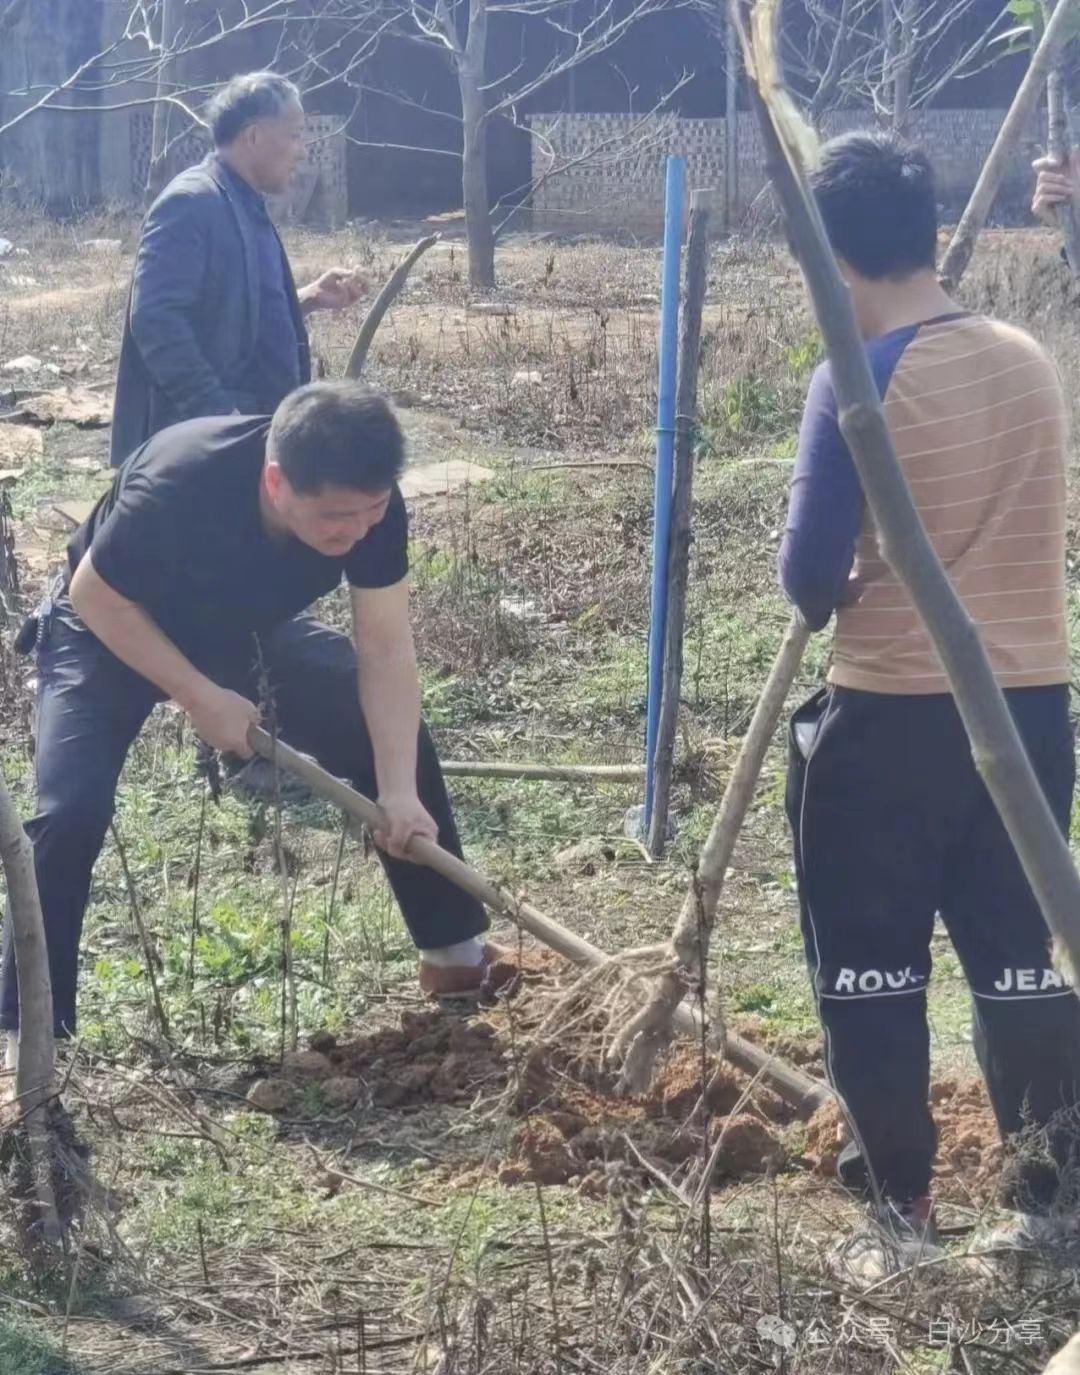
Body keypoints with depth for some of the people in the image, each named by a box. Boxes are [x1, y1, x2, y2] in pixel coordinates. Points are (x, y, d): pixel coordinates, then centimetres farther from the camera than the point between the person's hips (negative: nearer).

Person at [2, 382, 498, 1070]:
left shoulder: (370, 504, -28)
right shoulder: (180, 486, -42)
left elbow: (387, 652, -21)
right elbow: (96, 598, -26)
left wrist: (400, 791, -29)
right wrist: (201, 697, -27)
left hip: (250, 627, 5)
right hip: (115, 631, -5)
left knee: (399, 743, -2)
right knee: (72, 810, -23)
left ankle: (456, 953, 14)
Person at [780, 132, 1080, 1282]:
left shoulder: (858, 382, -14)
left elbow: (808, 574, -11)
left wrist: (830, 595, 10)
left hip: (893, 713, -5)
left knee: (870, 967, 9)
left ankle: (900, 1206, 15)